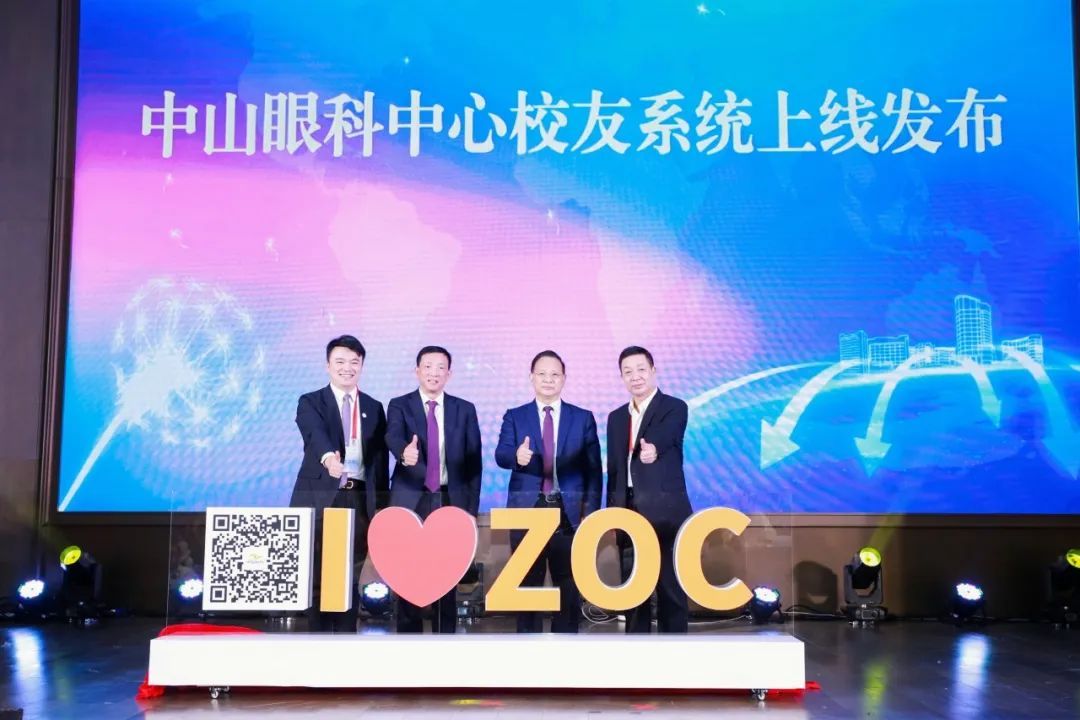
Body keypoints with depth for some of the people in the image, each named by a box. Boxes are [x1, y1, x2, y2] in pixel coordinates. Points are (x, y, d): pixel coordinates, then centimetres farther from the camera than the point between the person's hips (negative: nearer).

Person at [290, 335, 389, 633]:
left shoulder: (374, 407, 13)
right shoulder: (310, 402, 2)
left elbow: (381, 458, 11)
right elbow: (315, 434, -20)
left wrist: (382, 507, 5)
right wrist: (328, 456, -42)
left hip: (360, 499, 3)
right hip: (321, 497, -2)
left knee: (350, 575, 5)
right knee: (318, 575, 0)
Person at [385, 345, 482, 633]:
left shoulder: (465, 410, 7)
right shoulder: (399, 405, 3)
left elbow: (474, 461, 7)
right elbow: (393, 437, -18)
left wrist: (471, 507, 1)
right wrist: (404, 453, -42)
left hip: (450, 501, 1)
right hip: (411, 501, -1)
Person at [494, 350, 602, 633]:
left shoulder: (583, 418, 7)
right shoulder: (514, 416, 6)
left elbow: (593, 469, 4)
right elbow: (501, 455, -10)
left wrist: (590, 511, -4)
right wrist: (517, 456, -33)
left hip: (569, 512, 0)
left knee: (569, 585, 7)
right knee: (527, 584, 7)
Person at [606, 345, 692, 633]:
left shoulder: (674, 408, -2)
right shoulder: (616, 417, 15)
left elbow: (664, 437, -25)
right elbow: (613, 469, 16)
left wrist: (653, 450, -47)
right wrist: (612, 510, 10)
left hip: (664, 509, -5)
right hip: (628, 511, 6)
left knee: (670, 585, -2)